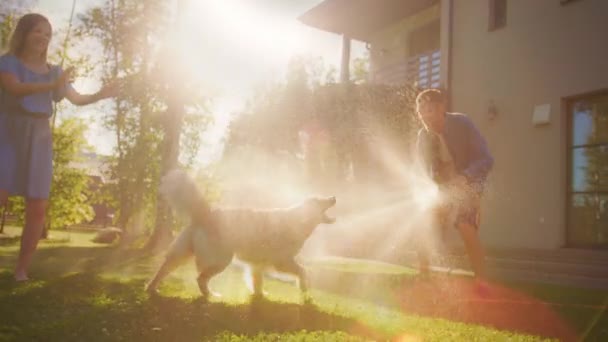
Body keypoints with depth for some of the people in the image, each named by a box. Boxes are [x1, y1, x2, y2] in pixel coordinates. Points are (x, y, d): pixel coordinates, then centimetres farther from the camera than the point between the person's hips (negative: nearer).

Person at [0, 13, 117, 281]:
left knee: (37, 208, -3)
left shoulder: (53, 71, 13)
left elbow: (77, 99, 6)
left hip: (38, 140, 4)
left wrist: (100, 95, -14)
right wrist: (52, 86, -35)